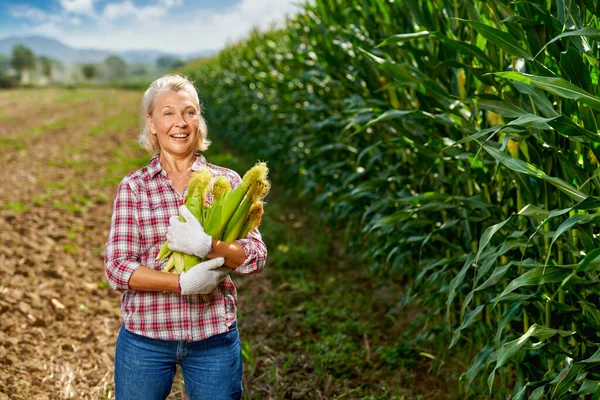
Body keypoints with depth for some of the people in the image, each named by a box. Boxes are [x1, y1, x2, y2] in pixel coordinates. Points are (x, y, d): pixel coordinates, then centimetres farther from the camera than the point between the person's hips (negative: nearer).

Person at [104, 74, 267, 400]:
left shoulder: (226, 181, 0)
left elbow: (256, 257, -6)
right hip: (145, 338, 0)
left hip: (214, 338, 1)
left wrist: (208, 246, -24)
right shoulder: (133, 187, -2)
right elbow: (116, 268, -8)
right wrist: (183, 283, -20)